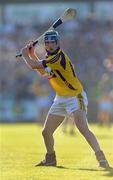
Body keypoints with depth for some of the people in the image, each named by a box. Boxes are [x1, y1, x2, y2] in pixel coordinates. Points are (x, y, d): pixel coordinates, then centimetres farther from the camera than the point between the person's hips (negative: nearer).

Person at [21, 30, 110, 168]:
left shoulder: (59, 57, -22)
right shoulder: (50, 57, 7)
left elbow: (34, 65, -20)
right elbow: (42, 71, 23)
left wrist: (25, 55, 0)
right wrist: (32, 54, 14)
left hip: (75, 96, -9)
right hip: (60, 99, 9)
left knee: (83, 128, -26)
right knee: (46, 132, 10)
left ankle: (101, 157, -27)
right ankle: (50, 159, 31)